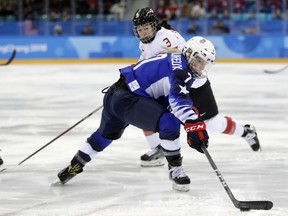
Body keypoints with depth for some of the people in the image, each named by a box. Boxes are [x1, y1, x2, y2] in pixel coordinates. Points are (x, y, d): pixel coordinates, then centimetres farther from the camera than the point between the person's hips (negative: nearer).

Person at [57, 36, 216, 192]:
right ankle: (175, 170, -9)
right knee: (169, 123, -24)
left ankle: (75, 165, 54)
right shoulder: (179, 66, -16)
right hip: (125, 100, -11)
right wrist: (194, 124, -41)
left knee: (107, 133, 34)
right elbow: (178, 98, -32)